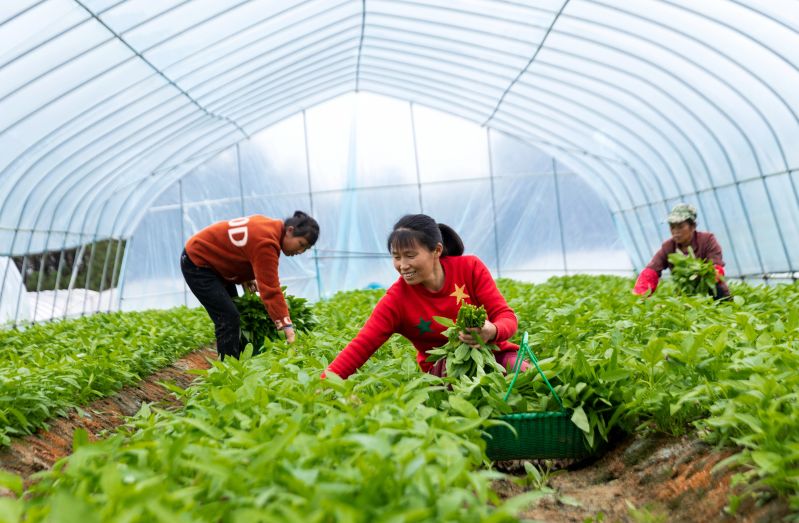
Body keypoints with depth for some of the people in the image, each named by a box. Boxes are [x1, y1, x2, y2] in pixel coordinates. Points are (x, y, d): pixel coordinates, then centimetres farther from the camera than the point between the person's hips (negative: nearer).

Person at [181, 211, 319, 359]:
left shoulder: (270, 227, -2)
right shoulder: (266, 242, -31)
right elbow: (270, 290, -34)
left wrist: (249, 281, -6)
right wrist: (287, 326, -35)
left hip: (214, 261, 10)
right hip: (197, 262, -10)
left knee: (230, 316, 14)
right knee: (228, 318, -14)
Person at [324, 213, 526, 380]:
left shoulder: (470, 267, -10)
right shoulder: (396, 298, -11)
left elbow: (506, 316, -11)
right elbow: (361, 346, -17)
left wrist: (492, 332, -36)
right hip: (441, 367, 0)